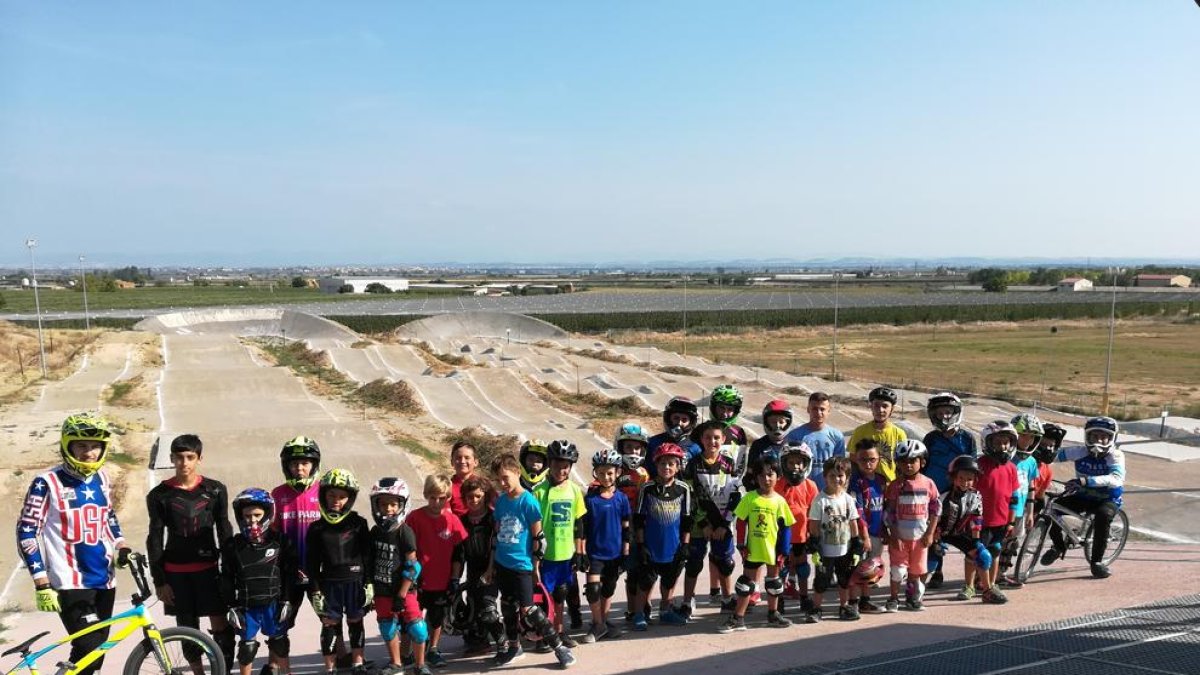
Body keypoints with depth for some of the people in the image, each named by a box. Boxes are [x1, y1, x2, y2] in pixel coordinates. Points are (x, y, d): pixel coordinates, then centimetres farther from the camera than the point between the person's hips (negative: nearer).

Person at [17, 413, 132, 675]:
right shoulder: (47, 483, -10)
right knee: (89, 650, -15)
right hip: (70, 583, -6)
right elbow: (27, 533, -10)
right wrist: (42, 583, -14)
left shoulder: (101, 479, 7)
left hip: (104, 580, 6)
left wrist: (120, 546, 6)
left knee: (96, 651, 12)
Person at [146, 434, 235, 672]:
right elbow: (155, 539, 2)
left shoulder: (215, 490, 1)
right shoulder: (159, 495, 1)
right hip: (176, 572, 0)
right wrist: (159, 580, -1)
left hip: (208, 568, 0)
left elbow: (224, 531, 7)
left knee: (221, 627, -5)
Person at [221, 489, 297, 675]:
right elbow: (227, 579, 0)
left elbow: (289, 573, -1)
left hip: (273, 604, 0)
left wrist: (286, 601, -3)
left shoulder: (279, 541, -5)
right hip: (246, 606, 0)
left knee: (280, 645, 14)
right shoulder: (233, 546, -4)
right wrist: (232, 607, -3)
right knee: (247, 647, 7)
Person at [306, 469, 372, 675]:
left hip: (355, 582, 0)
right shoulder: (317, 528, 1)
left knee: (355, 623, 9)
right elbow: (312, 562, 3)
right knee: (330, 625, 4)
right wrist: (315, 589, -1)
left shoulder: (359, 524, -1)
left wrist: (368, 583, -2)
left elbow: (367, 556, 1)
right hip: (329, 583, 0)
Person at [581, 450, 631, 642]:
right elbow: (583, 527, -2)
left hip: (615, 552, 2)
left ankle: (603, 622, 30)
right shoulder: (590, 498, -5)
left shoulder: (621, 498, -2)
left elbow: (626, 527, 3)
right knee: (593, 588, -11)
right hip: (594, 552, -2)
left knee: (608, 590, 14)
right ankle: (598, 625, 7)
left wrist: (626, 551, 1)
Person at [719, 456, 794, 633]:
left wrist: (783, 550, -5)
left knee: (773, 580, 16)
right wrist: (742, 546, -6)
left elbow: (785, 527, -2)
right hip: (753, 549, -1)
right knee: (747, 582, 6)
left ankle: (773, 615, 33)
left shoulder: (779, 501, -6)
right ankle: (738, 618, 11)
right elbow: (741, 523, -3)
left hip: (773, 548, 1)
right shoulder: (749, 498, -7)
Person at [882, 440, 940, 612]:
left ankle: (913, 597, 29)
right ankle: (894, 598, 16)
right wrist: (894, 536, -10)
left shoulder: (928, 484, -2)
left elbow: (935, 510, 3)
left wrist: (930, 533, -1)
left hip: (919, 536, 2)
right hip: (900, 536, -2)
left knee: (916, 569, 12)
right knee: (898, 570, 0)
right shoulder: (896, 485, -7)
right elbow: (889, 512, -6)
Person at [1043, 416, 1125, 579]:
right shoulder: (1080, 452, -12)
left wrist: (1087, 480, -55)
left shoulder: (1115, 456, -21)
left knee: (1103, 515, -36)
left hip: (1107, 499, -3)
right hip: (1082, 496, 3)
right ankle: (1058, 546, 9)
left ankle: (1097, 561, -16)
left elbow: (1116, 478, -40)